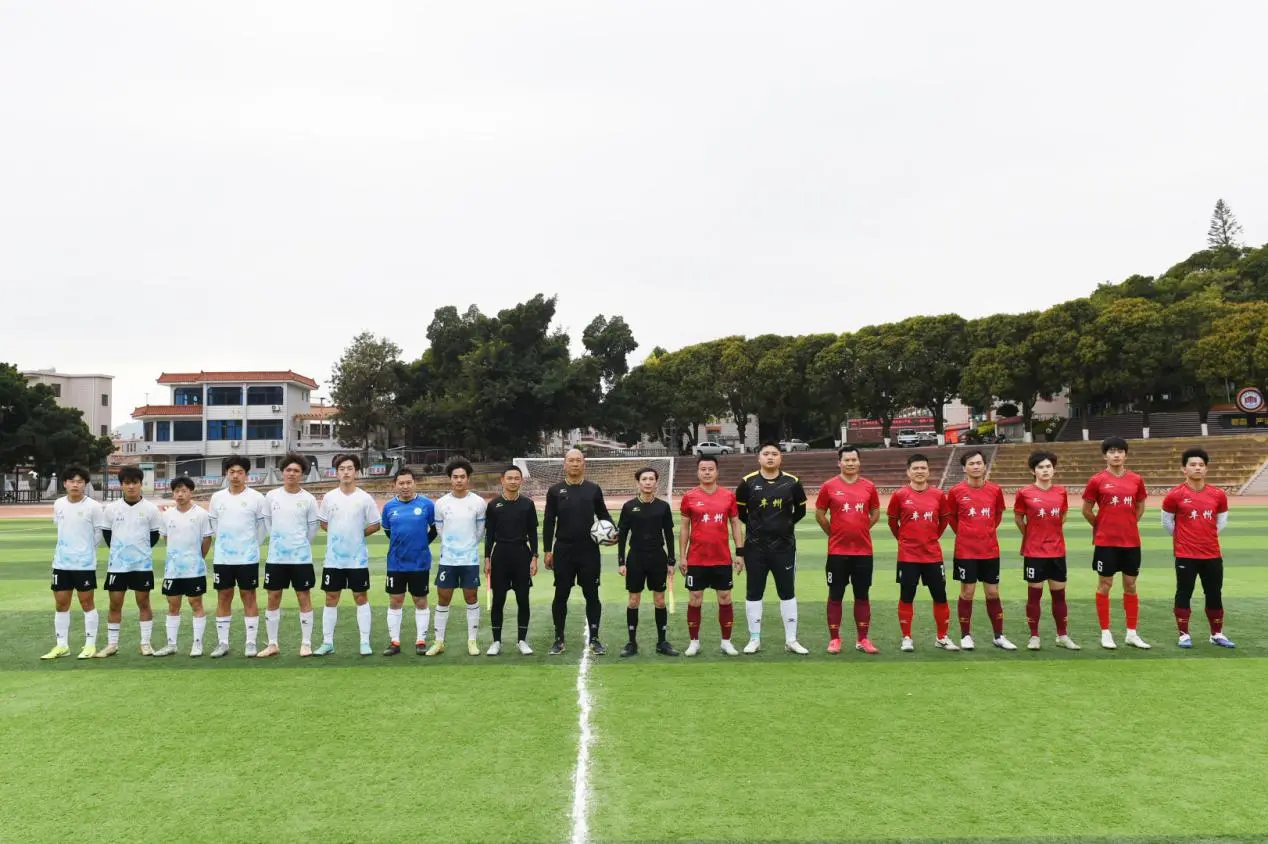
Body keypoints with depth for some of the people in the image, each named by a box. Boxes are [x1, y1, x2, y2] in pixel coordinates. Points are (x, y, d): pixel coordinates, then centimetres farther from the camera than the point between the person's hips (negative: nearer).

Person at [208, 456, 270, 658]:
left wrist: (252, 544, 6)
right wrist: (225, 542, 13)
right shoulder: (217, 497, 5)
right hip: (222, 557, 3)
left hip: (248, 558, -3)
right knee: (223, 598, 7)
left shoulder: (256, 497, -3)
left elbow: (264, 526, 3)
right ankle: (222, 643, 14)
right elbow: (213, 524, 15)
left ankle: (251, 643, 7)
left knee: (249, 598, 2)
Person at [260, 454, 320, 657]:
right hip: (276, 557, 2)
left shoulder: (309, 499, -3)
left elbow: (313, 527, 4)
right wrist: (277, 542, 13)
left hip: (301, 557, -2)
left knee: (304, 598, 2)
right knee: (273, 598, 6)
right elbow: (267, 523, 13)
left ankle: (306, 644, 9)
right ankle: (272, 644, 16)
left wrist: (300, 545, 10)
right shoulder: (271, 496, 3)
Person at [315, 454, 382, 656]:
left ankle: (365, 642, 9)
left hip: (358, 559, -2)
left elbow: (375, 525, 2)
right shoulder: (329, 497, 1)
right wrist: (339, 534, 3)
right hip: (333, 559, 2)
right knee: (331, 598, 7)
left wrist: (357, 534, -1)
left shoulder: (365, 498, -4)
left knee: (361, 597, 3)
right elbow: (323, 523, 12)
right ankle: (327, 642, 14)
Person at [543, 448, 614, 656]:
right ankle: (559, 640, 16)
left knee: (592, 595, 4)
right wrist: (548, 550, -1)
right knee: (561, 595, 5)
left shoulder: (593, 489, 5)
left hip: (589, 550, 0)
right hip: (563, 550, 0)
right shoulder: (555, 491, 3)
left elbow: (603, 514, 12)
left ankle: (594, 639, 13)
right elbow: (548, 522, 3)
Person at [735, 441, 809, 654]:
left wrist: (785, 524, 4)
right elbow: (739, 511, 9)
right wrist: (757, 526, 6)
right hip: (755, 548, 0)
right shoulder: (748, 482, -3)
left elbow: (800, 510, 12)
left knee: (787, 593, 5)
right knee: (754, 593, 6)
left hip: (784, 547, 0)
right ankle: (754, 640, 16)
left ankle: (791, 640, 14)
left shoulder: (792, 483, -1)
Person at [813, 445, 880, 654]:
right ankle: (834, 639, 12)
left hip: (863, 551, 2)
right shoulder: (829, 486, -3)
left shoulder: (869, 486, 3)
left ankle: (862, 640, 14)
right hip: (837, 551, -2)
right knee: (835, 596, 3)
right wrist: (833, 533, 6)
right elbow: (819, 514, 6)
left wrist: (861, 530, 10)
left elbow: (875, 513, 16)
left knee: (862, 596, 7)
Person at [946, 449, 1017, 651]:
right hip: (965, 551, -2)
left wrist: (990, 530, 11)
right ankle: (966, 636, 14)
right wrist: (964, 534, 8)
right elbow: (951, 517, 8)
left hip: (990, 550, 2)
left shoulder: (995, 490, 1)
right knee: (967, 593, 3)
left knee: (993, 593, 8)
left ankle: (999, 636, 17)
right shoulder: (956, 491, -5)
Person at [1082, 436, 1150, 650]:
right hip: (1106, 542, -3)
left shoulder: (1136, 480, 4)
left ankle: (1132, 633, 17)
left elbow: (1140, 506, 18)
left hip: (1131, 541, 3)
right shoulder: (1097, 480, -5)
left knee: (1131, 586, 9)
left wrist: (1128, 524, 10)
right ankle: (1105, 633, 10)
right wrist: (1101, 526, 8)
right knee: (1105, 585, 3)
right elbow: (1086, 510, 3)